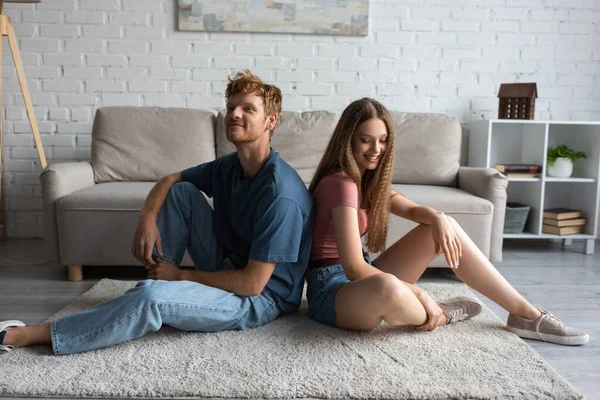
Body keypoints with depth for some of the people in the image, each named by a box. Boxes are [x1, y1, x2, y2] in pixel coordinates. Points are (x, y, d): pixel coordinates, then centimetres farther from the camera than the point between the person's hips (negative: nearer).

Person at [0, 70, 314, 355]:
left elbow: (252, 283, -26)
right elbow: (170, 180, 15)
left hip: (261, 299, -8)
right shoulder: (228, 166, 0)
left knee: (151, 298, -30)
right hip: (229, 272, 8)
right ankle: (158, 277, -1)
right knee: (182, 192, -2)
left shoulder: (281, 194, -26)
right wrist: (148, 218, -7)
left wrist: (180, 275, -14)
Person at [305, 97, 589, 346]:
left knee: (444, 225, -1)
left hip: (364, 278, 9)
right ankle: (437, 316, -7)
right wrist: (418, 294, -23)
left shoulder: (368, 180, 10)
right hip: (332, 290, -9)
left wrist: (437, 218, -19)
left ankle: (524, 313, 1)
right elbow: (354, 267, -25)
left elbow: (412, 210, 5)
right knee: (387, 288, -44)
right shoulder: (340, 182, -19)